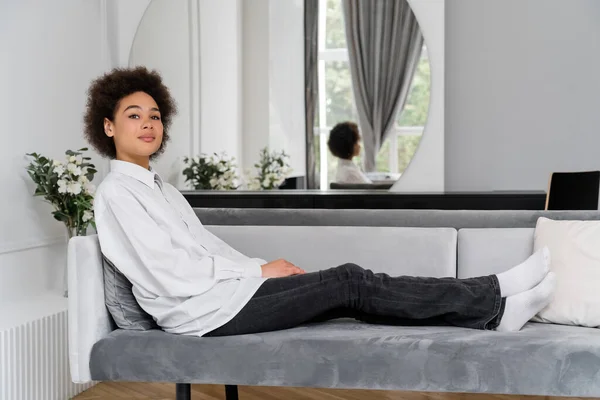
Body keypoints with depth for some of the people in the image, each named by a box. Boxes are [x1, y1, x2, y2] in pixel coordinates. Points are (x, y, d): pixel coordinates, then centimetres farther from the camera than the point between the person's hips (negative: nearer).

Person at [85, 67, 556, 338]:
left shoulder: (160, 188, 21)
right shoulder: (116, 193, -8)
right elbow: (168, 275, -17)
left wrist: (260, 266, 2)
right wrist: (259, 271, -11)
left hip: (224, 291, 8)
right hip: (205, 312, -8)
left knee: (349, 284, -5)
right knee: (349, 283, -14)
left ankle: (491, 312, -5)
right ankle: (494, 297, -7)